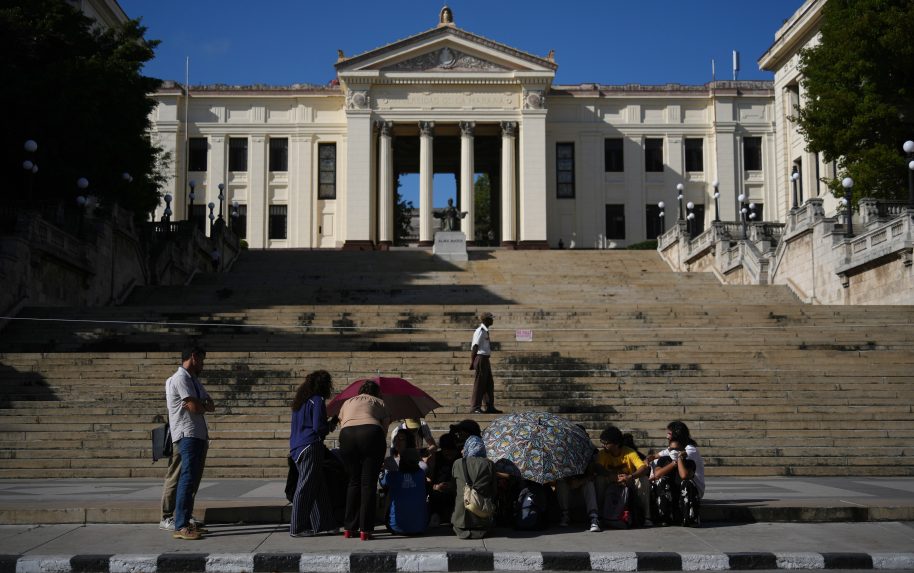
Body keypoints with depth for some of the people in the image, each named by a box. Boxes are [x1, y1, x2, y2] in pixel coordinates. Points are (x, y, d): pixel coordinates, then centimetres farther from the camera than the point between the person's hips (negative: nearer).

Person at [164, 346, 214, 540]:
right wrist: (205, 406, 4)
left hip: (199, 436, 10)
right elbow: (196, 407, -17)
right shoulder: (180, 378, -9)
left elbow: (210, 406, 15)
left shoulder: (193, 380, 21)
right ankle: (180, 527, -16)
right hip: (188, 435, -10)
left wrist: (199, 406, -5)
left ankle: (185, 522, 14)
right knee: (187, 479, -14)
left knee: (193, 480, 10)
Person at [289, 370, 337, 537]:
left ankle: (324, 524, 17)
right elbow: (318, 427, -16)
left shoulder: (300, 401, 17)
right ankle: (297, 528, -2)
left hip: (298, 447, 9)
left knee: (318, 487, 14)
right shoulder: (317, 401, -10)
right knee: (306, 487, -4)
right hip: (311, 447, -9)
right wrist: (329, 427, 2)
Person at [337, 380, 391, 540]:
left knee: (353, 481, 14)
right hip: (371, 433, -2)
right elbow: (385, 429, 18)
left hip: (346, 436, 2)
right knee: (369, 482, 2)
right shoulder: (379, 403, 26)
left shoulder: (347, 402, 33)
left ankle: (349, 528, 14)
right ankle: (365, 530, -1)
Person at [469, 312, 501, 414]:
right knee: (479, 383, -5)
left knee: (489, 384, 13)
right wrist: (472, 361, -21)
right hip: (481, 358, -10)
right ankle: (476, 407, 0)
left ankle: (490, 407, 19)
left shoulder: (485, 331, 15)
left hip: (486, 359, 10)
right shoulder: (480, 331, -14)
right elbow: (475, 347, -18)